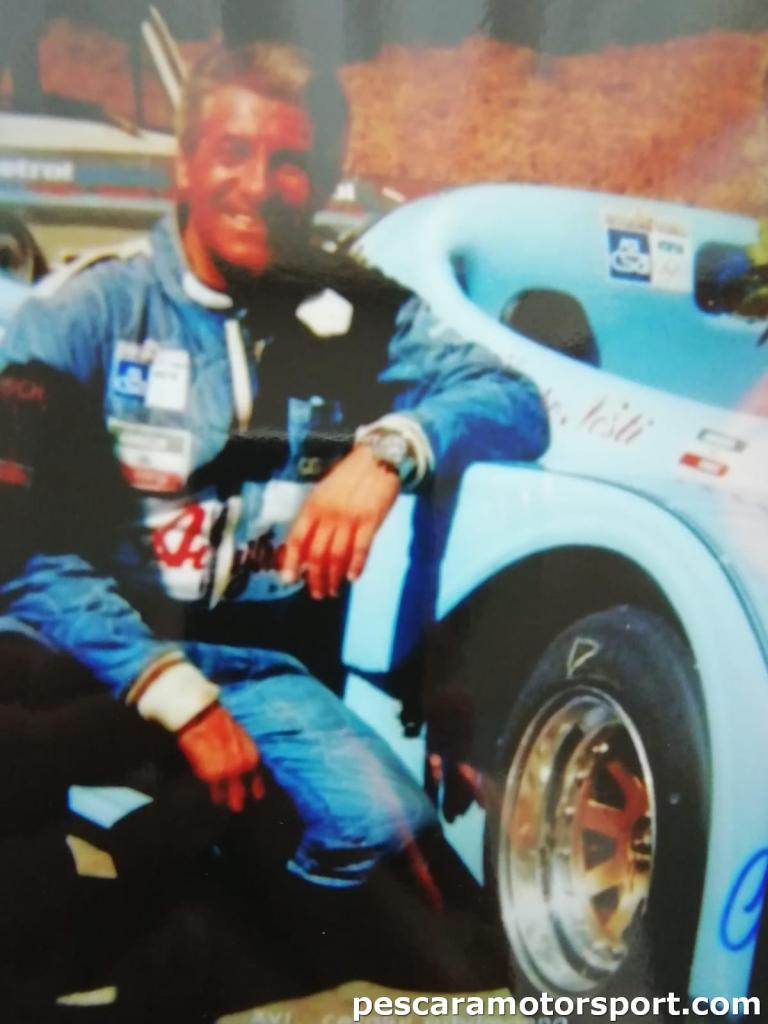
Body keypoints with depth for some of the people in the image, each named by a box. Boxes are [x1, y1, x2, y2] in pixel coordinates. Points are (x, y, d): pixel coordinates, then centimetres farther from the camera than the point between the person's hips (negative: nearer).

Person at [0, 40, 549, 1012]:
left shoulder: (359, 316, 2)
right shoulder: (87, 313, -6)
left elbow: (516, 400, -8)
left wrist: (388, 448, -28)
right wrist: (175, 695, -23)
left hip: (251, 662, 2)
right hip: (90, 644, -2)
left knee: (386, 819, -19)